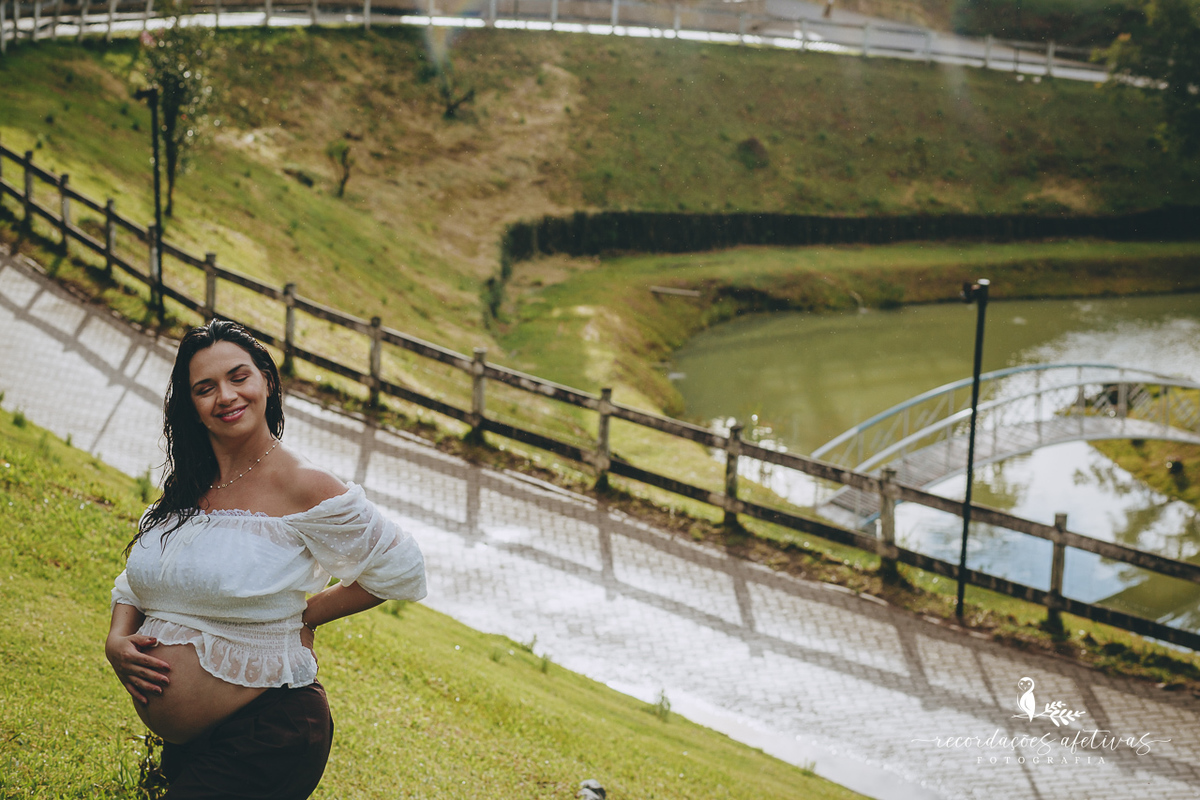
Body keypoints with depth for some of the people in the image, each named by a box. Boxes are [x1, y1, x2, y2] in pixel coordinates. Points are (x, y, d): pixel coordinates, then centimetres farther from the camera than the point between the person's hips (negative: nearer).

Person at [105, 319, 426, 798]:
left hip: (267, 736, -7)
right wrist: (117, 641, -4)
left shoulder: (300, 489, -14)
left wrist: (304, 616, -7)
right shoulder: (184, 489, 4)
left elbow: (399, 571, -8)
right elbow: (135, 581, 15)